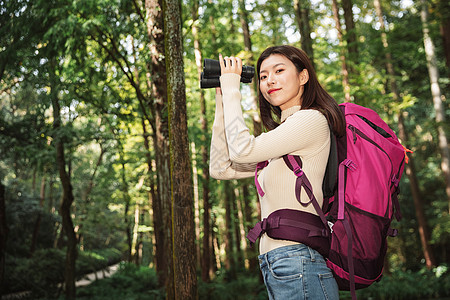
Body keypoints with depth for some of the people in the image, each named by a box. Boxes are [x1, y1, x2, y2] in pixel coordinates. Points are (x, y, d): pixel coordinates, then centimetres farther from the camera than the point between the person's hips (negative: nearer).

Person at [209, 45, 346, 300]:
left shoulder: (312, 119, -7)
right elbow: (221, 168, 16)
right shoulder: (279, 141, 19)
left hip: (298, 262, -9)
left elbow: (242, 150, -18)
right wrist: (222, 101, 15)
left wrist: (231, 88, -4)